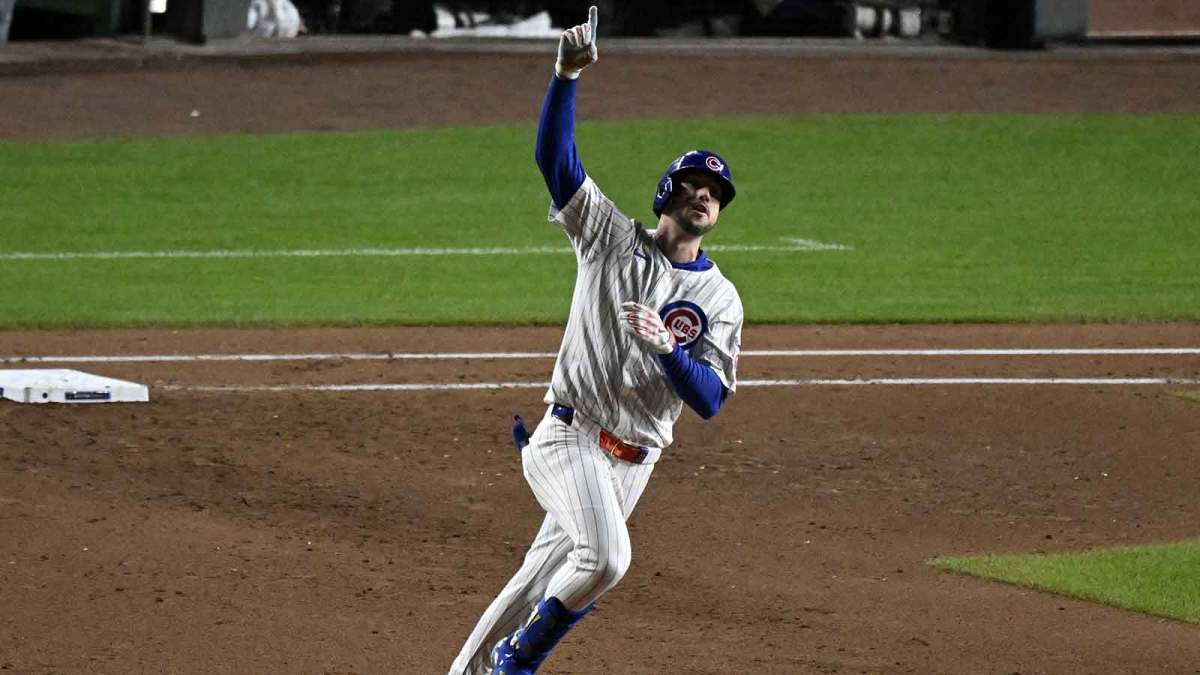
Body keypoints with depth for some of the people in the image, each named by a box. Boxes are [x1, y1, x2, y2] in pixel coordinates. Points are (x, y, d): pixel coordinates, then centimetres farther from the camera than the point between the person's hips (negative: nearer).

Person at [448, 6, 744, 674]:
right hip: (568, 437, -4)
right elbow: (555, 156, -9)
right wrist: (568, 77, -23)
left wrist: (668, 347, -22)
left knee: (549, 580, 7)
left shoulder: (721, 299, 6)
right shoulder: (614, 237, 2)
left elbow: (711, 400, -4)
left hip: (633, 461, 4)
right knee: (605, 559, -25)